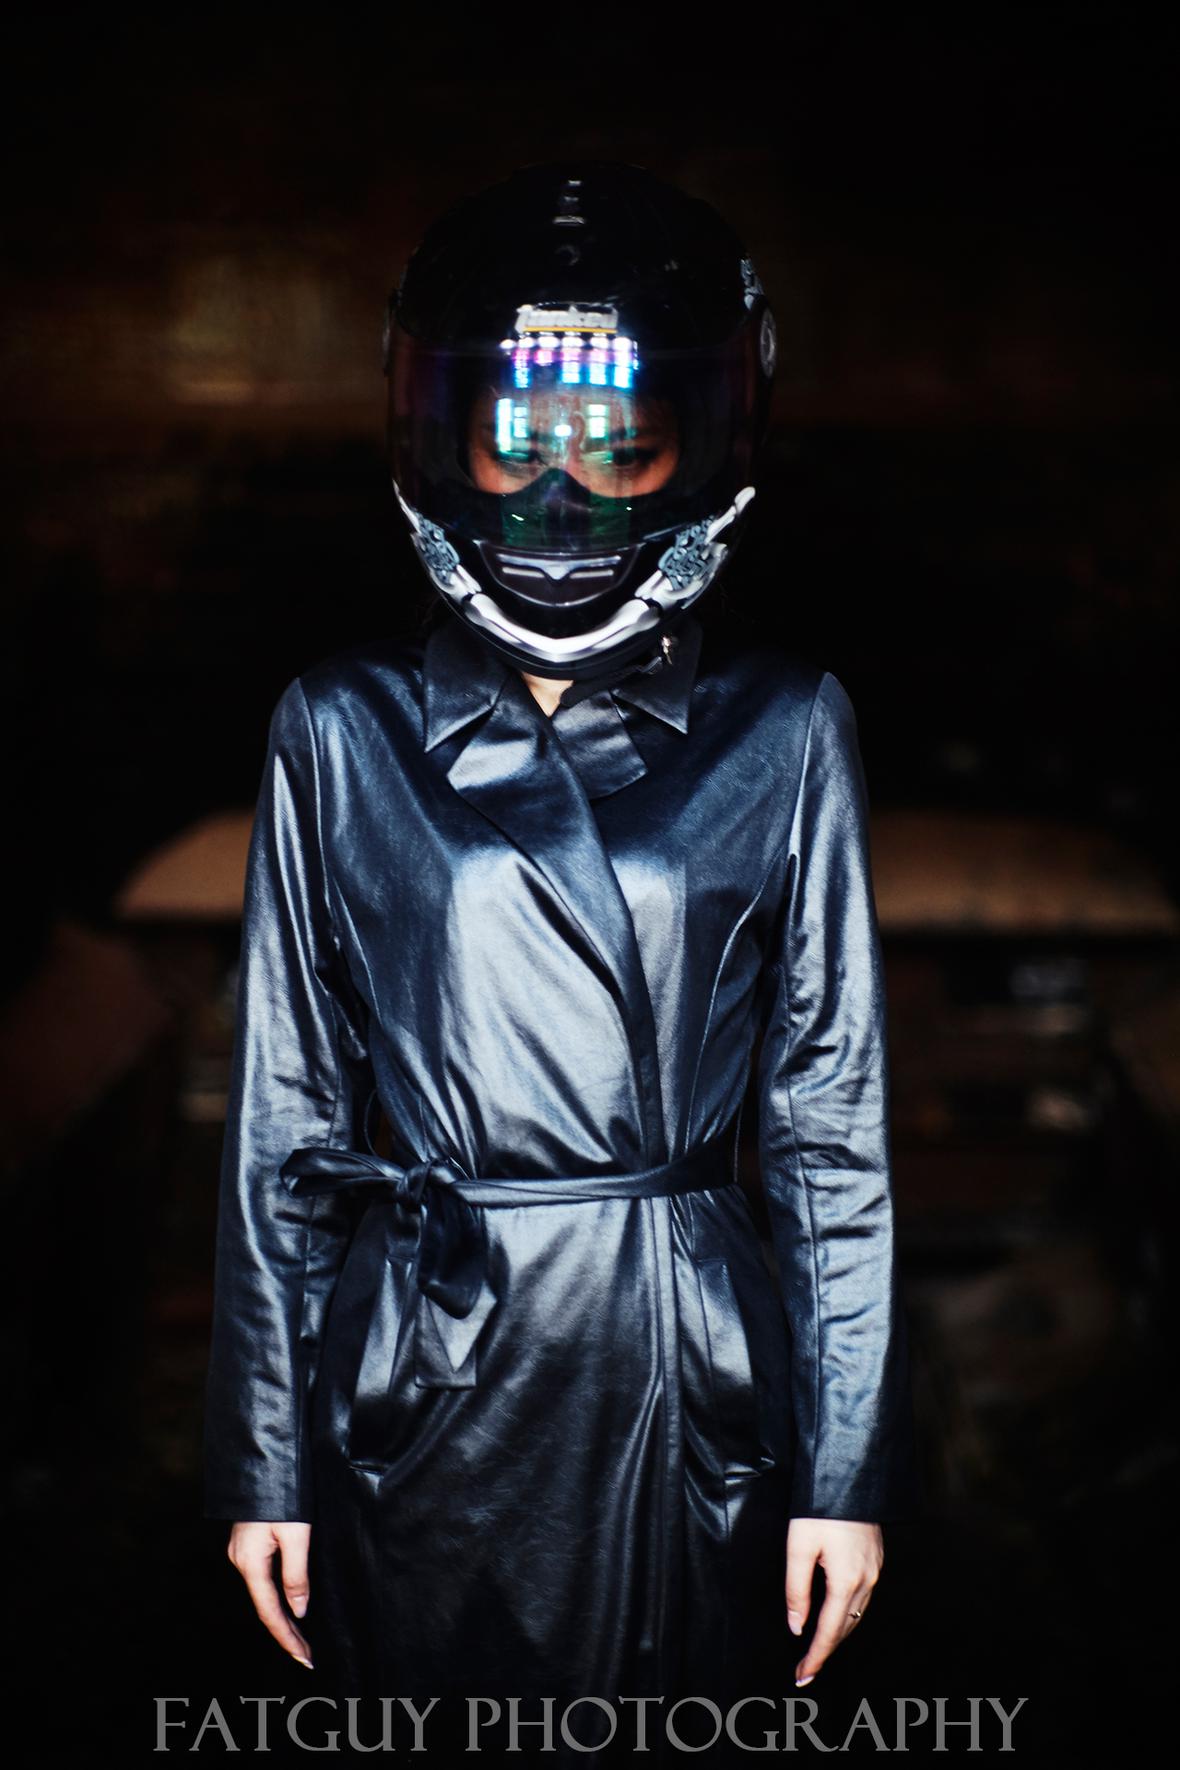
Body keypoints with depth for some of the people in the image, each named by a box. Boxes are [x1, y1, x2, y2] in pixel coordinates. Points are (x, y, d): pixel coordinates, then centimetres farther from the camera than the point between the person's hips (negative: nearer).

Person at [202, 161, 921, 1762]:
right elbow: (283, 1116, 3)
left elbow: (834, 1116, 1)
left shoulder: (781, 731, -1)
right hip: (426, 1391, 0)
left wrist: (849, 1465, 0)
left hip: (697, 1392, 0)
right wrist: (263, 1459, 3)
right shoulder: (344, 733, 0)